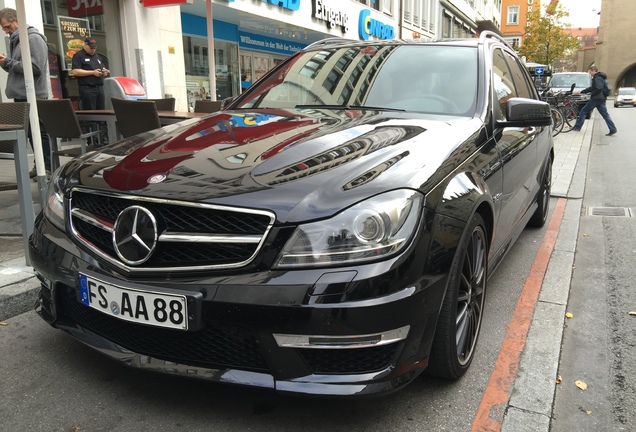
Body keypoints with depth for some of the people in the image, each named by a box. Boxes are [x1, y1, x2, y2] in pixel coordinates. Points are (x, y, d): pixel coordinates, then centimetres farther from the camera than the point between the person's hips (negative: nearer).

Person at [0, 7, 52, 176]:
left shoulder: (33, 38, -9)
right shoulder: (15, 40, 18)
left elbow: (36, 67, -19)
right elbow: (16, 67, 21)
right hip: (21, 95, 9)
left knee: (39, 132, -4)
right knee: (30, 132, 11)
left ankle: (47, 167, 2)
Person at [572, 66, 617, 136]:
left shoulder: (597, 78, -12)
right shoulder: (598, 78, 21)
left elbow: (598, 89, -26)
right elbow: (592, 88, 29)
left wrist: (592, 94, -14)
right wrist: (581, 92, 28)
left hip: (596, 99, -10)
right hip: (601, 99, 10)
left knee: (583, 111, 1)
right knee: (605, 114, 7)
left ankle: (577, 127, 4)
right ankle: (613, 129, 3)